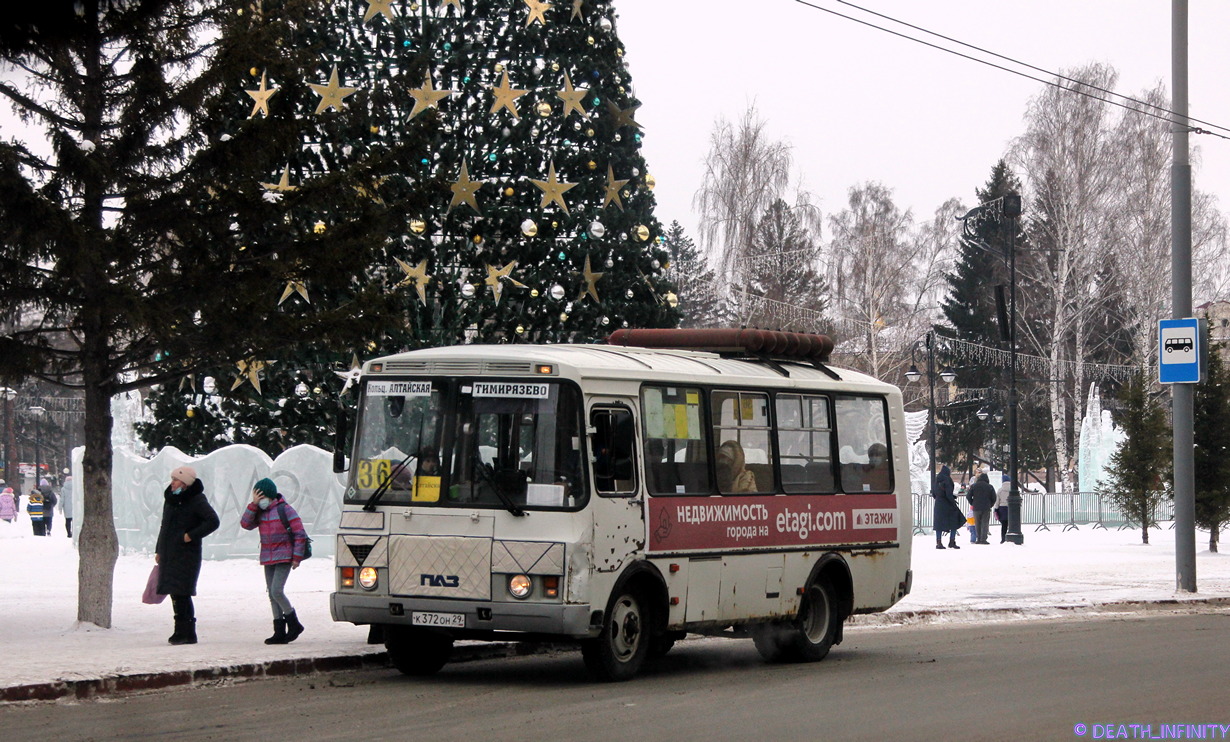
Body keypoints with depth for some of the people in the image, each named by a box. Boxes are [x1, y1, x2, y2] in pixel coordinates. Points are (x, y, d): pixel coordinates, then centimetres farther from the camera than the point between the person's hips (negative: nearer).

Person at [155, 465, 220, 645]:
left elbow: (213, 521, -18)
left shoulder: (197, 500, -9)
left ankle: (187, 633, -6)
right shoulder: (170, 499, 14)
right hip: (169, 554, 7)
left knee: (181, 594, -10)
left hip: (187, 554, -7)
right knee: (175, 594, 8)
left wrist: (191, 535, -17)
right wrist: (159, 550, 19)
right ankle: (181, 631, 13)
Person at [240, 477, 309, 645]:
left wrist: (297, 557, -11)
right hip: (268, 559, 7)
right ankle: (279, 633, 9)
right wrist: (253, 504, -13)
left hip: (284, 557, -7)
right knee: (272, 594, 5)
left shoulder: (285, 510, -9)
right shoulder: (259, 512, 8)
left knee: (277, 591, -17)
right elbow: (246, 524, -6)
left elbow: (300, 534, -8)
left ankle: (294, 623, -1)